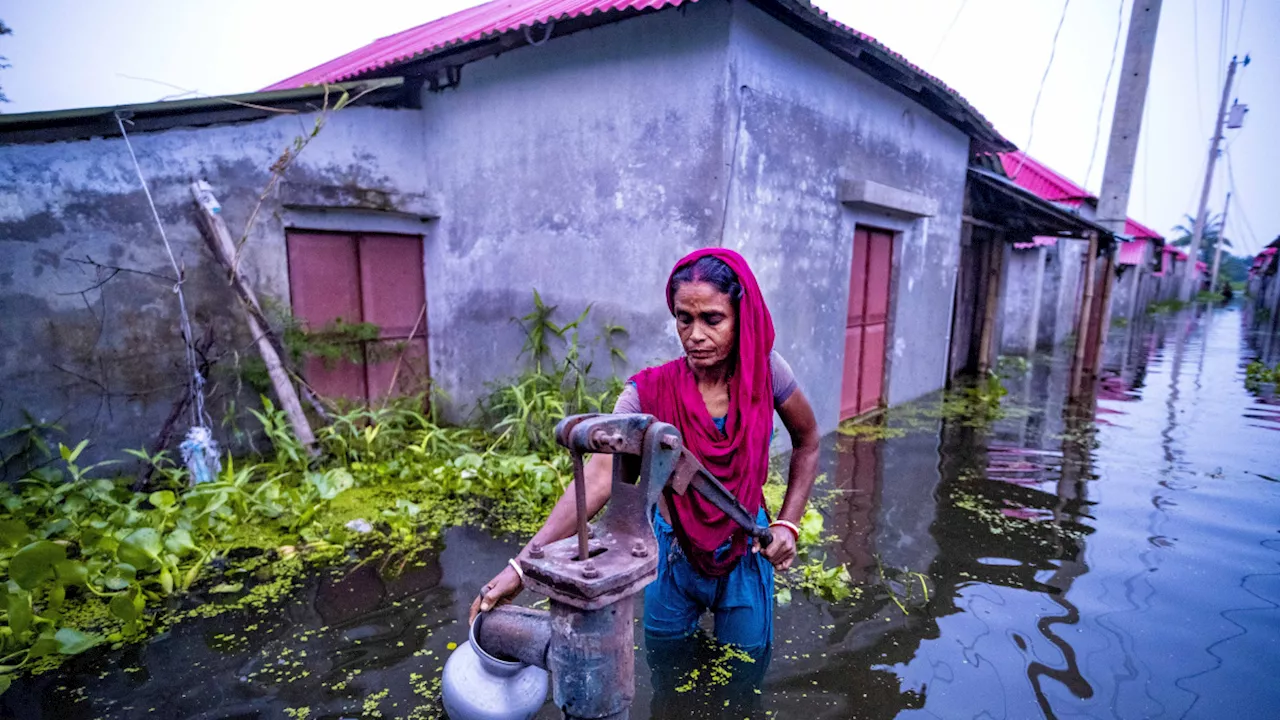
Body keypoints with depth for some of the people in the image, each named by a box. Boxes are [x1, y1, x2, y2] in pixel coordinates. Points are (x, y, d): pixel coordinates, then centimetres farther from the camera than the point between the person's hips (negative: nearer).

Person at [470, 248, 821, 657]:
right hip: (675, 557, 0)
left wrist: (788, 524, -8)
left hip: (747, 555, 1)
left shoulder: (764, 371, -17)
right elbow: (598, 478, -33)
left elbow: (807, 443, 0)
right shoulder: (650, 393, -23)